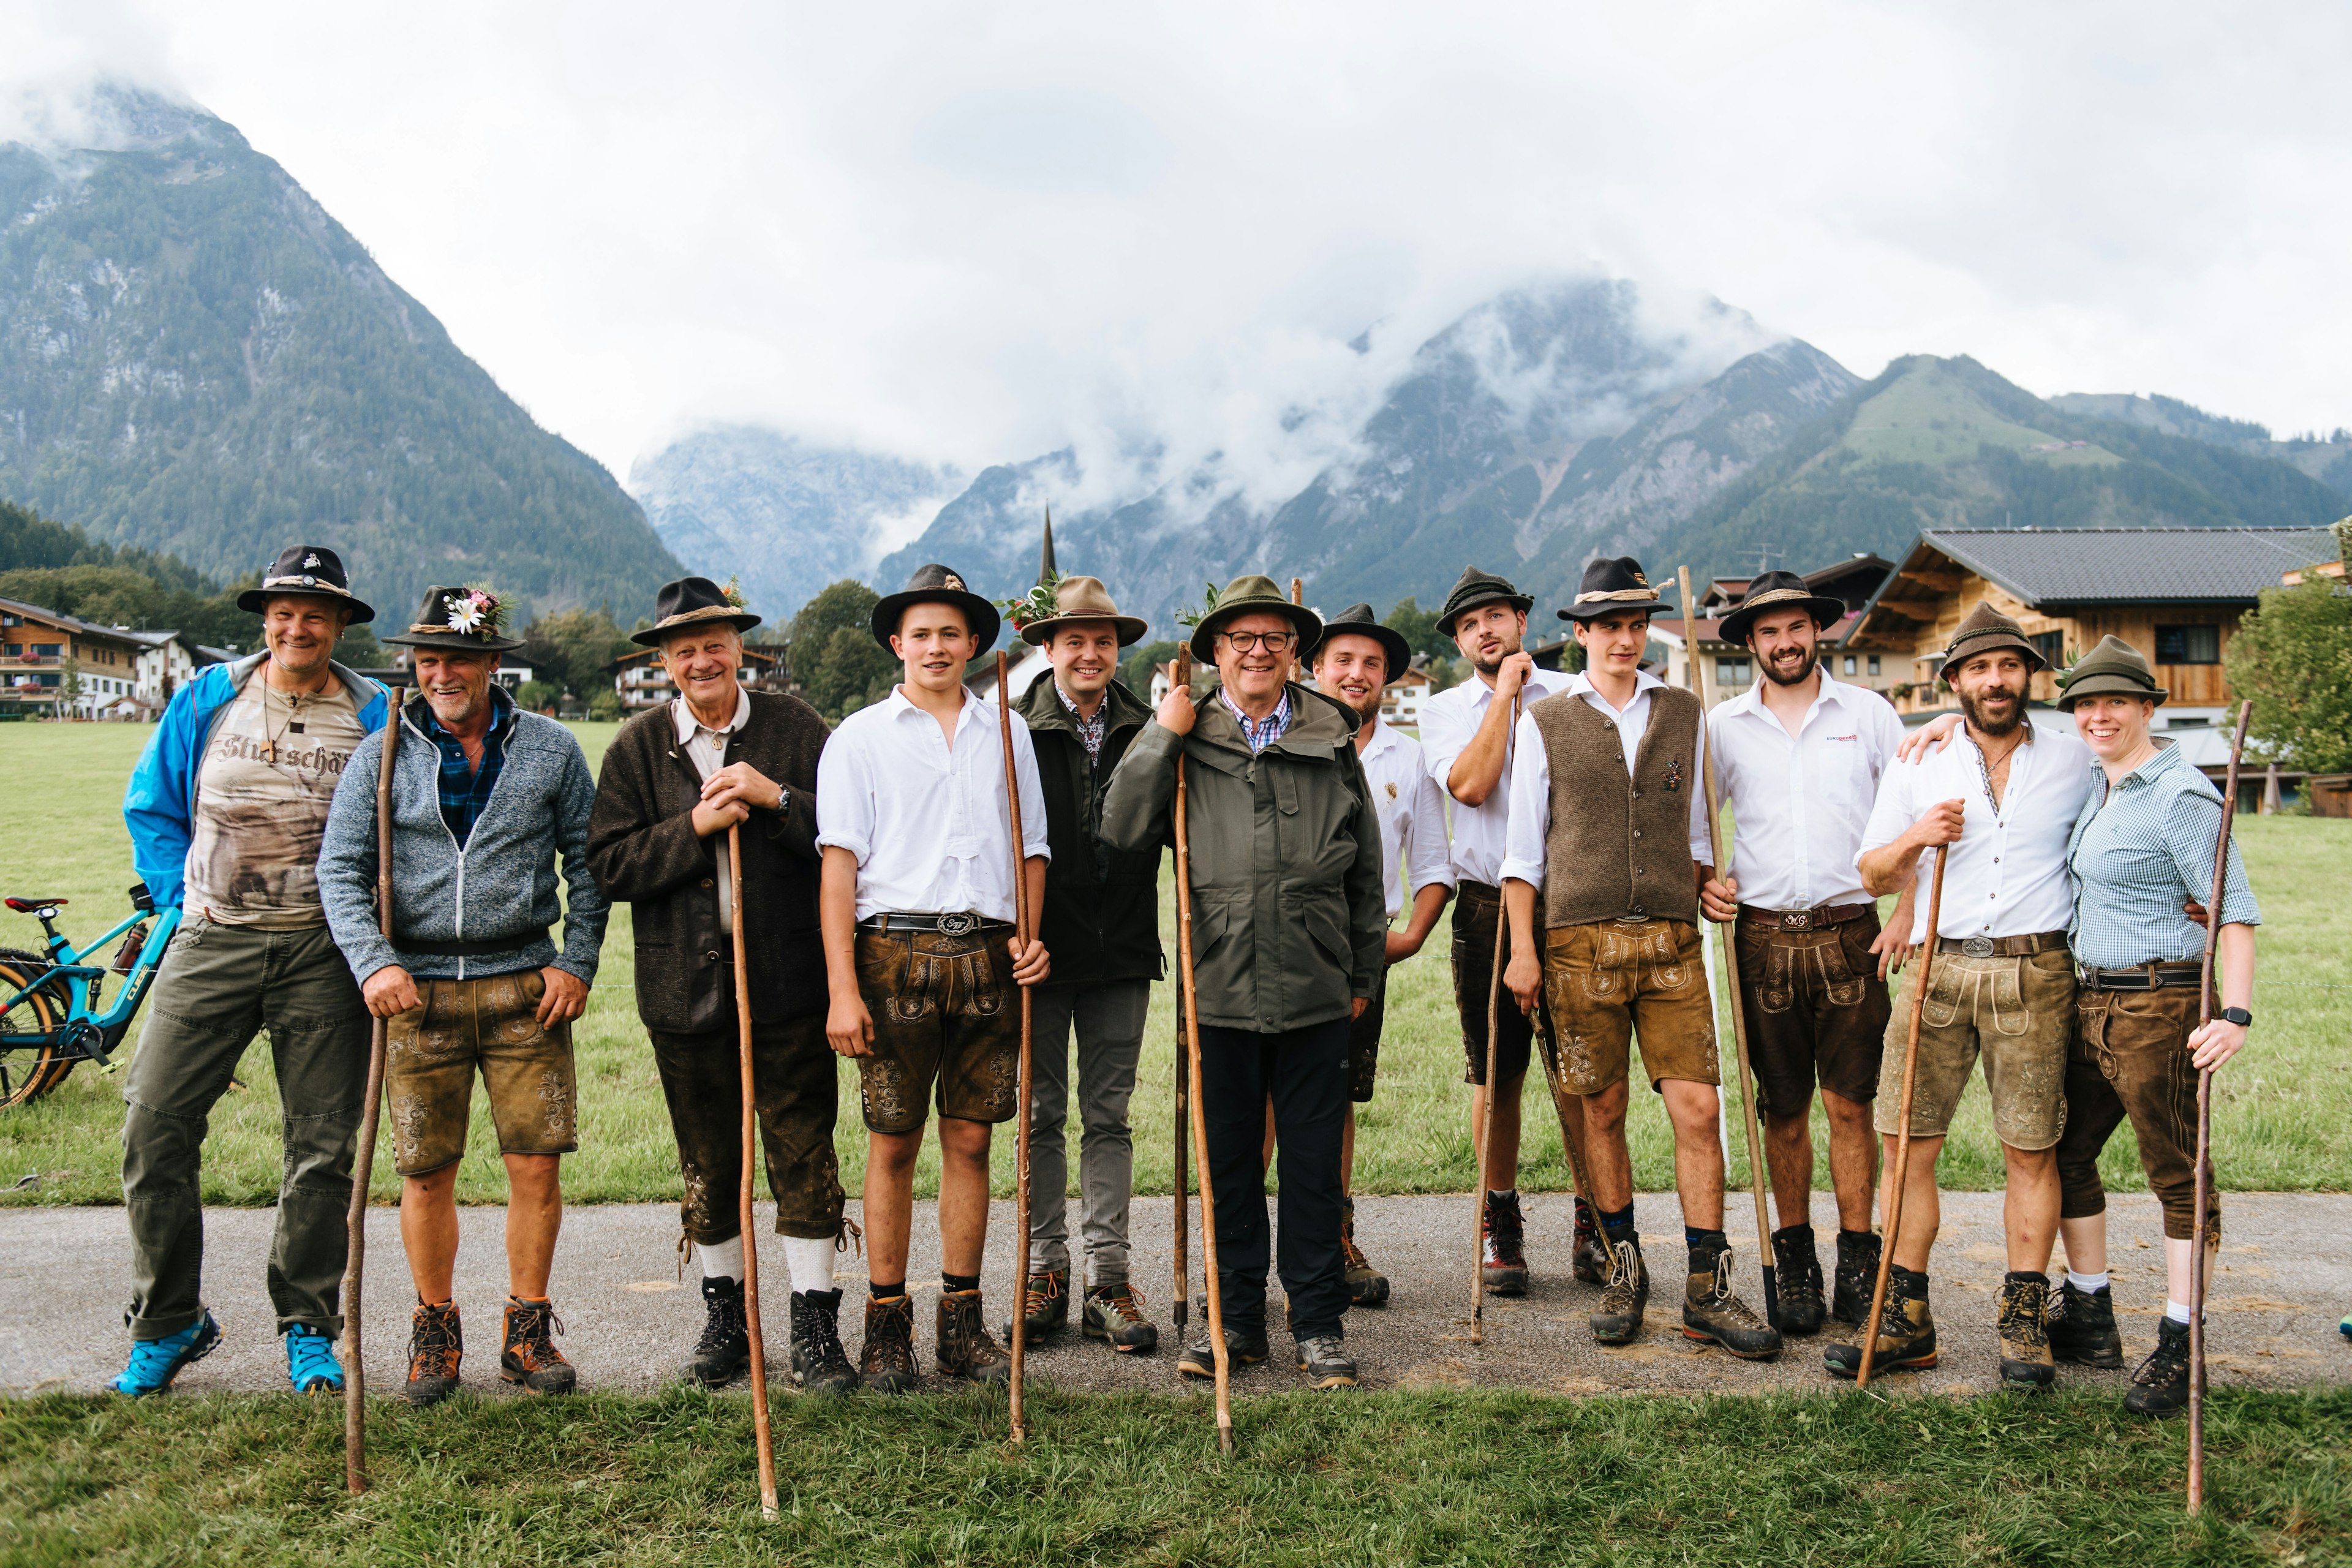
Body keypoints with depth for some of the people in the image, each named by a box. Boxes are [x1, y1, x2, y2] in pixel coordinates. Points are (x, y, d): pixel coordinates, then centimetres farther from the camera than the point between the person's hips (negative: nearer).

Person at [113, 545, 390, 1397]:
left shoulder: (376, 717, 0)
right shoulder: (206, 699, 5)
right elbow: (151, 806, 13)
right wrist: (182, 898, 4)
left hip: (322, 952, -1)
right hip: (212, 942, 1)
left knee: (323, 1148, 4)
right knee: (154, 1126, -3)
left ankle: (310, 1328, 20)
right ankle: (167, 1323, 16)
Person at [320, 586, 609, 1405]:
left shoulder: (550, 748, 5)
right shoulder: (381, 755, 5)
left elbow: (588, 862, 8)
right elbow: (340, 870, 2)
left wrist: (578, 963, -1)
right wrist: (373, 963, -13)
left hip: (525, 987, 0)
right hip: (417, 990, 0)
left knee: (537, 1163, 0)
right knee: (425, 1174, 6)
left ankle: (528, 1329, 17)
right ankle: (435, 1330, 25)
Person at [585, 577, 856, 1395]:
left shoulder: (795, 728, 1)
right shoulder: (638, 746, 4)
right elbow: (609, 865, -3)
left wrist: (777, 798, -18)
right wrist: (695, 827, -14)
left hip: (788, 982, -2)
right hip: (685, 985, 2)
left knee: (804, 1157, 2)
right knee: (707, 1164, 13)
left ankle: (815, 1327, 14)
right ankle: (725, 1318, 29)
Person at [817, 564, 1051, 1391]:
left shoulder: (1006, 733, 14)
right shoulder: (860, 736, 6)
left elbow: (1029, 851, 18)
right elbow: (839, 864, 0)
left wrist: (1031, 935, 0)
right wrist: (842, 988, -8)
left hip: (988, 956, 3)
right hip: (896, 951, -2)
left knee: (970, 1139, 7)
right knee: (893, 1144, 2)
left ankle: (962, 1322, 17)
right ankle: (887, 1324, 14)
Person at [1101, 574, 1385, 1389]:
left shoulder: (1332, 740, 8)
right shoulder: (1187, 741, 5)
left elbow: (1365, 865, 13)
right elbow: (1122, 830, -4)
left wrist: (1364, 971, 12)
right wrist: (1161, 736, -7)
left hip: (1315, 990, 0)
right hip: (1221, 987, 0)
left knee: (1314, 1163, 6)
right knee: (1229, 1163, 10)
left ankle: (1319, 1323, 20)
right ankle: (1235, 1318, 24)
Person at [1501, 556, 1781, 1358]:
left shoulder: (1684, 714, 12)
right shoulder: (1545, 722, 5)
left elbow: (1696, 829, 19)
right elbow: (1523, 847, 5)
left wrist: (1700, 900, 14)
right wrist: (1523, 950, -1)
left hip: (1672, 942, 2)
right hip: (1581, 942, -1)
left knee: (1698, 1108, -3)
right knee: (1603, 1110, 5)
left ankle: (1707, 1289, 7)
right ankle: (1624, 1268, 22)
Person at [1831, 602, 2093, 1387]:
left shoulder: (2075, 762, 8)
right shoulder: (1917, 770, 9)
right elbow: (1874, 876, 11)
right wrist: (1915, 837, -7)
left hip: (2034, 975, -1)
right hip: (1937, 971, 1)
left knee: (2032, 1151, 2)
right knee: (1909, 1145, 0)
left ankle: (2025, 1322, 15)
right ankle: (1905, 1319, 9)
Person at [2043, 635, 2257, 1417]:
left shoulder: (2180, 796, -13)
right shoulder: (2097, 786, 12)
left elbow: (2234, 909, -17)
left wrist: (2236, 1013, -26)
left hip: (2157, 1002, -9)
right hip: (2090, 1000, 9)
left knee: (2176, 1172, 1)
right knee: (2064, 1154, 14)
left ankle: (2178, 1348, 11)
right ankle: (2090, 1320, 28)